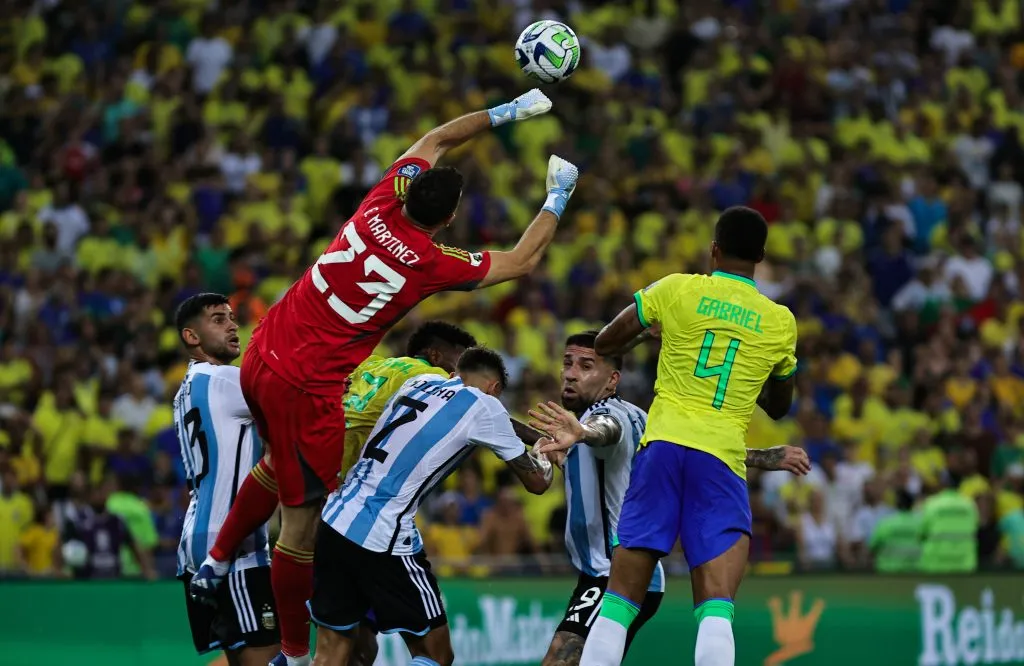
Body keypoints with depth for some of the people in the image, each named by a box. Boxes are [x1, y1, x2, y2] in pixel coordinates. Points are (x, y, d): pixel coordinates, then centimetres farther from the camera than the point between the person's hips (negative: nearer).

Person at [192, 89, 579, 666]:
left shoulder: (381, 206, -2)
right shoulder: (433, 264, -14)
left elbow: (435, 140, 17)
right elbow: (523, 261, 2)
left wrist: (506, 112, 20)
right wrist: (558, 197, 13)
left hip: (262, 359, 8)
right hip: (309, 388, -7)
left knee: (284, 463, 33)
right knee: (302, 519, 3)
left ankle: (215, 564, 39)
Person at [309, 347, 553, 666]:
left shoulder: (421, 382, 18)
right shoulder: (483, 405, 0)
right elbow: (537, 482, 7)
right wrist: (546, 456, 31)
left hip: (334, 520, 7)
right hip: (382, 540, -7)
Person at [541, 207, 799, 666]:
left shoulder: (677, 290, 6)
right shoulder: (780, 322, 10)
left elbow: (603, 344, 16)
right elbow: (778, 407, 25)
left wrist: (647, 332, 35)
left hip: (663, 443, 1)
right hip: (722, 456, -1)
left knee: (621, 598, 5)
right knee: (716, 607, -9)